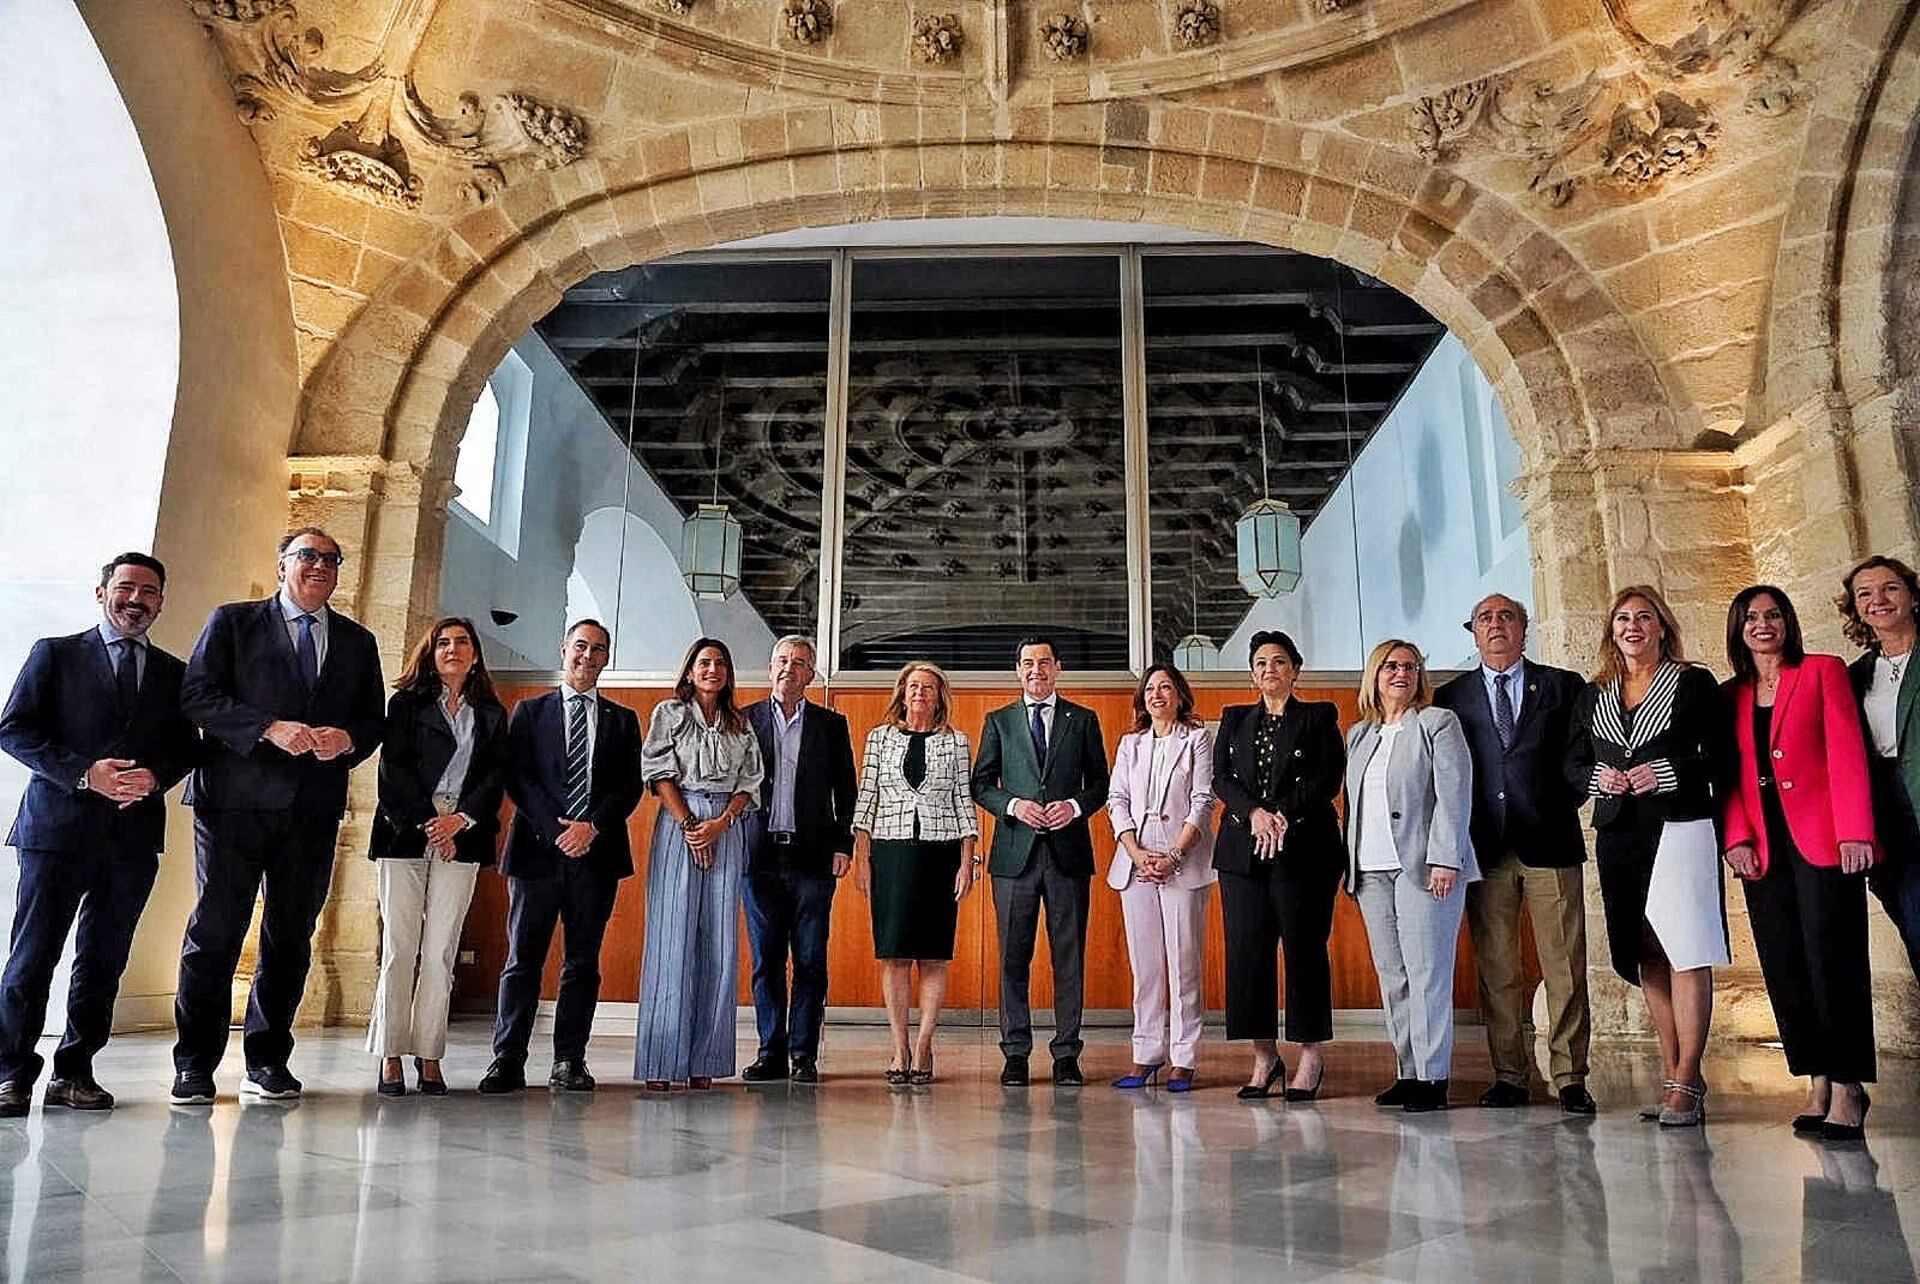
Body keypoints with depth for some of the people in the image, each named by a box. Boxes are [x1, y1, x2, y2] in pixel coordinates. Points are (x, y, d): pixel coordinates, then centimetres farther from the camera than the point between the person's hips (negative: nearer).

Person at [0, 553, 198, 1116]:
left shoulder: (172, 673, 16)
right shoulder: (56, 653, 7)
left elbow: (187, 747, 14)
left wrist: (155, 776, -8)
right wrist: (83, 773, -13)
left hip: (136, 832, 3)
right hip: (59, 824, -3)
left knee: (103, 961, 6)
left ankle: (74, 1070, 16)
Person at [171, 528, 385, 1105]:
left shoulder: (358, 641, 17)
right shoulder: (233, 621, 7)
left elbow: (375, 719, 15)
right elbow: (197, 694, -4)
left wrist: (347, 738, -7)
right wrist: (270, 727, -16)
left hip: (314, 808, 3)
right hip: (236, 797, -3)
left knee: (291, 937, 8)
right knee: (216, 929, -2)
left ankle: (267, 1060, 18)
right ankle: (195, 1065, 8)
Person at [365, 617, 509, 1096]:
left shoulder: (492, 714, 15)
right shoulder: (406, 703, 9)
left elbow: (496, 776, 7)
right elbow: (393, 768, 0)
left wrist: (460, 820, -9)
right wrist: (427, 823, -9)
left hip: (460, 841, 2)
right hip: (406, 835, -1)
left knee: (440, 952, 0)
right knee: (399, 948, -3)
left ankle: (429, 1056, 4)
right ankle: (391, 1057, 3)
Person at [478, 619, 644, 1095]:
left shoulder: (622, 720, 15)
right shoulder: (530, 711, 11)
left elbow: (631, 786, 6)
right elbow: (517, 777, 1)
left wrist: (592, 827, -10)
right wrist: (556, 829, -11)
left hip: (596, 854, 1)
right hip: (538, 850, -1)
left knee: (583, 961, 4)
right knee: (523, 958, -1)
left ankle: (569, 1062, 10)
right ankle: (508, 1061, 3)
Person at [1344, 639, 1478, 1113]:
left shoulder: (1439, 723, 2)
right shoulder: (1359, 735, 19)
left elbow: (1454, 796, -7)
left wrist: (1444, 860, -16)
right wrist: (1351, 867, 12)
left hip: (1423, 866, -6)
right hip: (1371, 872, 6)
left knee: (1427, 973, -6)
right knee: (1391, 976, 6)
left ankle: (1433, 1077, 0)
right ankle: (1408, 1073, 12)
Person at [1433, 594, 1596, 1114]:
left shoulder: (1564, 686, 10)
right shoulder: (1451, 697, 12)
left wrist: (1561, 808, 1)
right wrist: (1463, 832, 2)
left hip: (1550, 842, -1)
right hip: (1484, 850, 1)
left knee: (1565, 969, -1)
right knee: (1496, 970, 4)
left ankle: (1570, 1077, 8)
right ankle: (1510, 1077, 12)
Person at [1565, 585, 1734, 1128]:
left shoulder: (1694, 684, 3)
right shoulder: (1593, 695, 15)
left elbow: (1723, 758, -2)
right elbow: (1572, 763, 16)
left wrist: (1666, 774, -15)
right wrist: (1599, 776, -4)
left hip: (1679, 828, -4)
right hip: (1617, 835, 5)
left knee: (1685, 951, -9)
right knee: (1648, 956, 7)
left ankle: (1685, 1083, -5)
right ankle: (1674, 1078, 15)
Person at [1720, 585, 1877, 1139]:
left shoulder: (1823, 672, 4)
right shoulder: (1730, 696, 15)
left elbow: (1847, 753, -5)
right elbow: (1730, 775, 11)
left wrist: (1855, 832, -14)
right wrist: (1736, 838, -3)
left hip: (1821, 840, -4)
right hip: (1764, 848, 4)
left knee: (1832, 962, -5)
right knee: (1784, 969, 4)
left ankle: (1847, 1087, 2)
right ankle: (1817, 1084, 12)